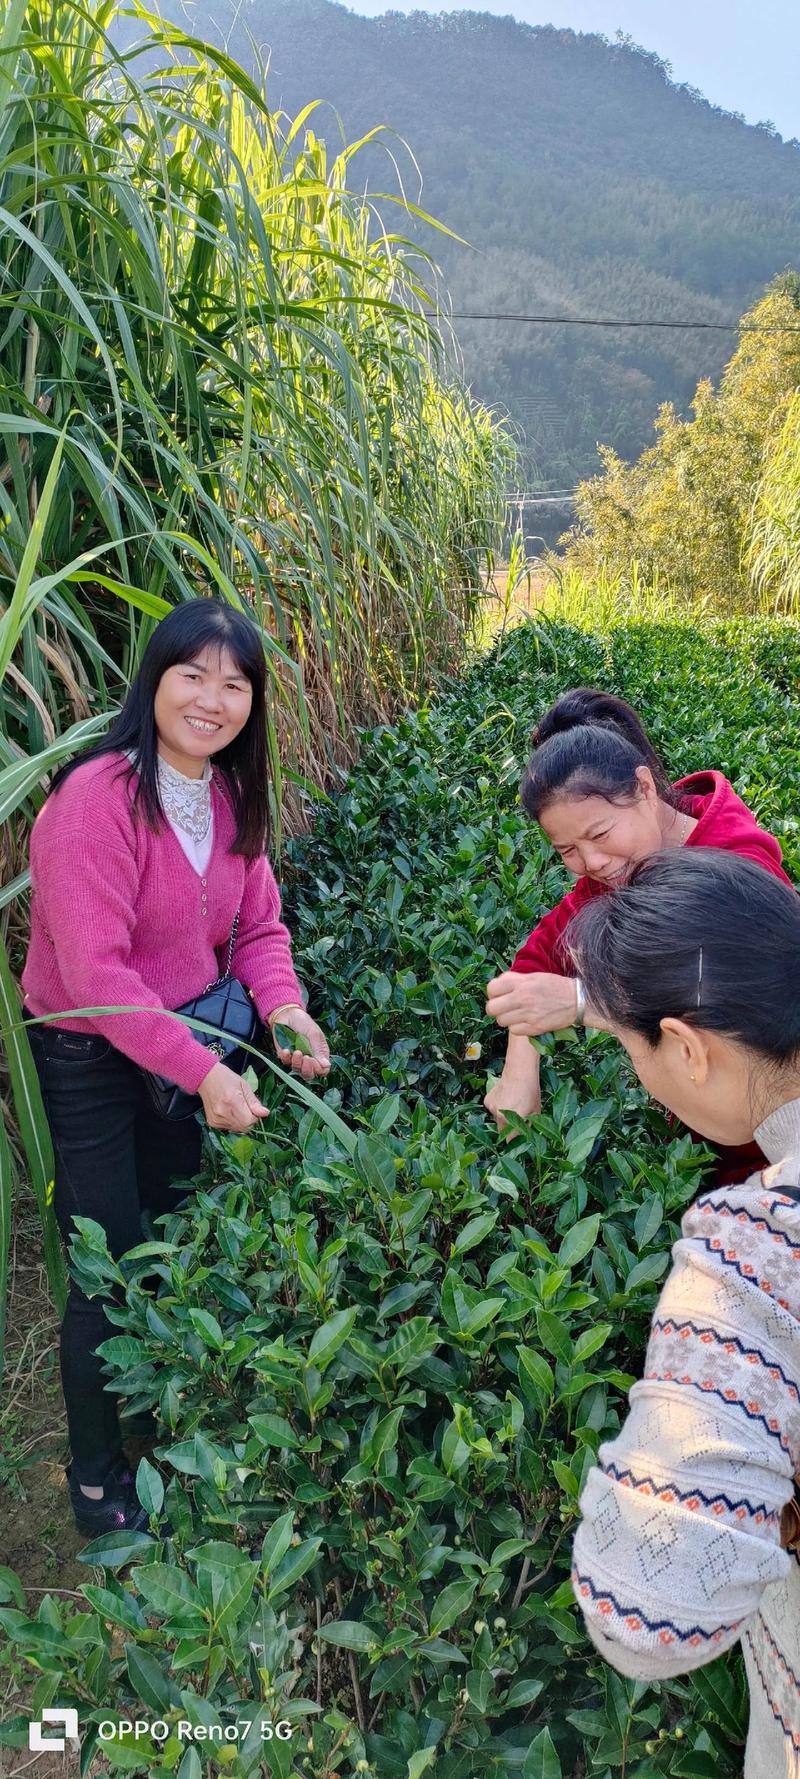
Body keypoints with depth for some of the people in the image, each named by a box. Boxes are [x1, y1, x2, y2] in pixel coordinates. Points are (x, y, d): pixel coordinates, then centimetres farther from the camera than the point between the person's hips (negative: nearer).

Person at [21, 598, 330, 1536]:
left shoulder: (231, 796, -1)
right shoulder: (97, 797, -26)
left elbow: (259, 925, 2)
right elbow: (94, 972, -29)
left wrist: (284, 1009, -18)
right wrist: (200, 1070, -30)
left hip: (183, 1042, 7)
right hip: (89, 1061, -7)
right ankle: (97, 1479, 29)